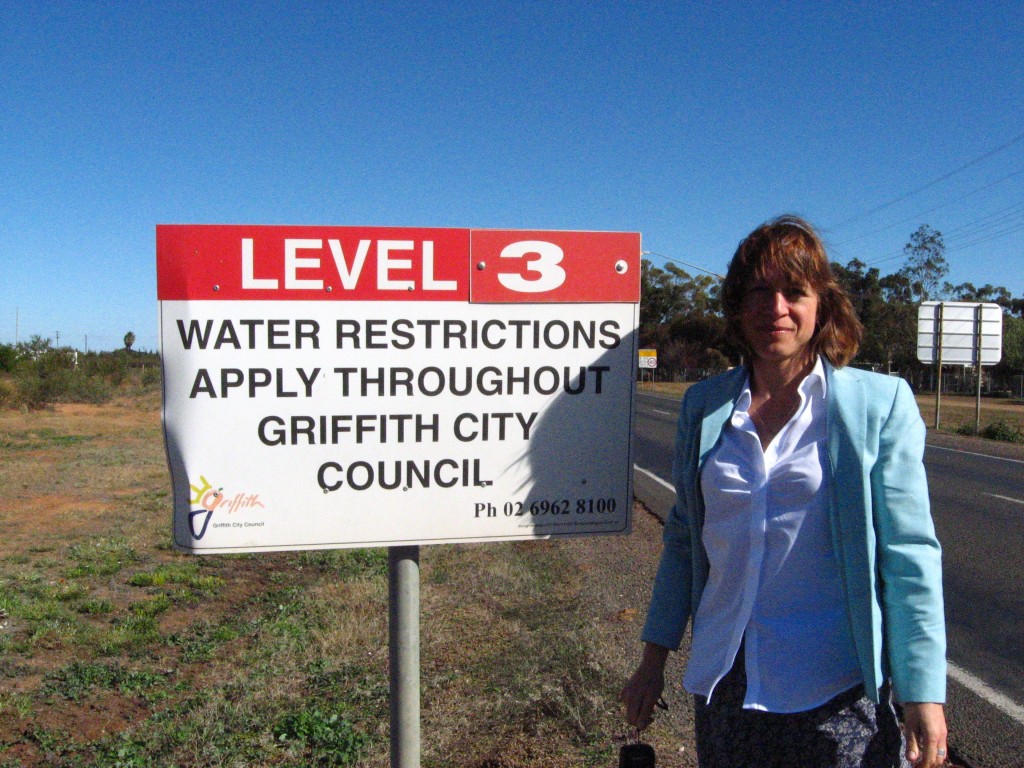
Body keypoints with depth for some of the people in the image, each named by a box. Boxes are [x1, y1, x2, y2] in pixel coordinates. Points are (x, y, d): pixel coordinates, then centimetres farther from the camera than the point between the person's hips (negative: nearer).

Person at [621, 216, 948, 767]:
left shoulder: (880, 403, -7)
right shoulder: (703, 405, 1)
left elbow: (909, 555, -7)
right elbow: (684, 536, 7)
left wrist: (923, 695, -8)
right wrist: (653, 659, 9)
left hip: (837, 689, -3)